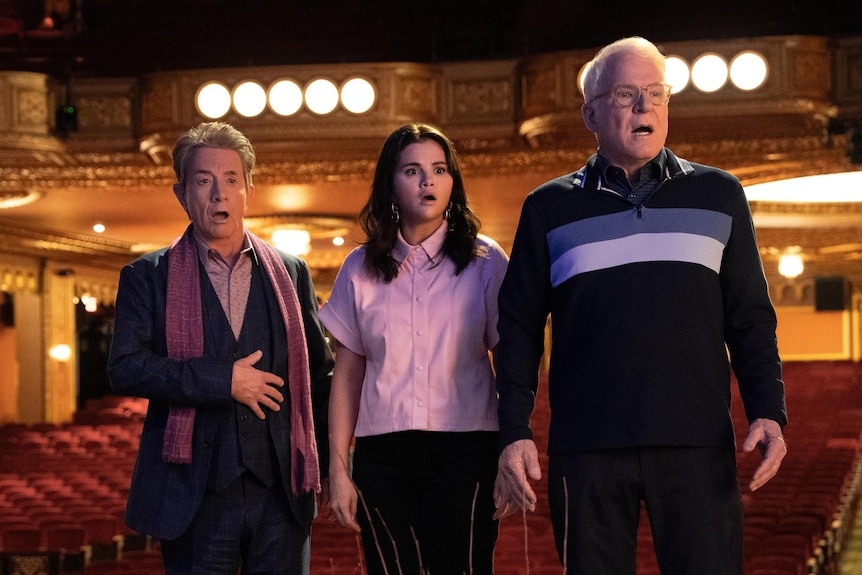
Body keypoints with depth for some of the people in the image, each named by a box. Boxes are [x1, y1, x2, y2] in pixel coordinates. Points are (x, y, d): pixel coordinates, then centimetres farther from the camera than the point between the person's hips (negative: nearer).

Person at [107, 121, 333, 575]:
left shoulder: (290, 274, 12)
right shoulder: (147, 277, 4)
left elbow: (319, 372, 14)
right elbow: (125, 368, -8)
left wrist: (324, 461, 5)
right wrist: (223, 380, -13)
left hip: (281, 490, 2)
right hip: (196, 494, -2)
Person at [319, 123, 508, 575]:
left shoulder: (484, 261, 5)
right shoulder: (361, 269, 10)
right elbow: (347, 375, 11)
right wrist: (338, 468, 6)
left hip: (464, 452, -1)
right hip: (383, 457, 2)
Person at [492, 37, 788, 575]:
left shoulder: (718, 195, 12)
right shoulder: (548, 208, 11)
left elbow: (750, 317, 10)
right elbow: (520, 327, 10)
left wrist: (769, 410, -4)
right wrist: (515, 433, 0)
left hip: (698, 447, 0)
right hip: (586, 449, 0)